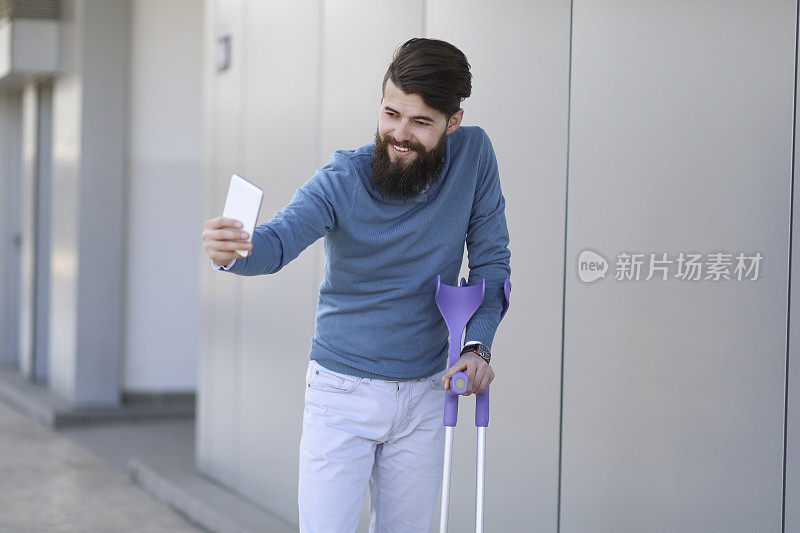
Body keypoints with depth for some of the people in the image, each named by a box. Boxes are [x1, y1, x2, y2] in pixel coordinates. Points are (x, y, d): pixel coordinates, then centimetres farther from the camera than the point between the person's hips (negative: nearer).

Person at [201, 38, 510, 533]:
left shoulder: (473, 155, -7)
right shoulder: (343, 180, -15)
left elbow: (491, 259, 0)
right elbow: (279, 240, -30)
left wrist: (478, 345, -12)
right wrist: (234, 251, -53)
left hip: (425, 395, 3)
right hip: (344, 393, -3)